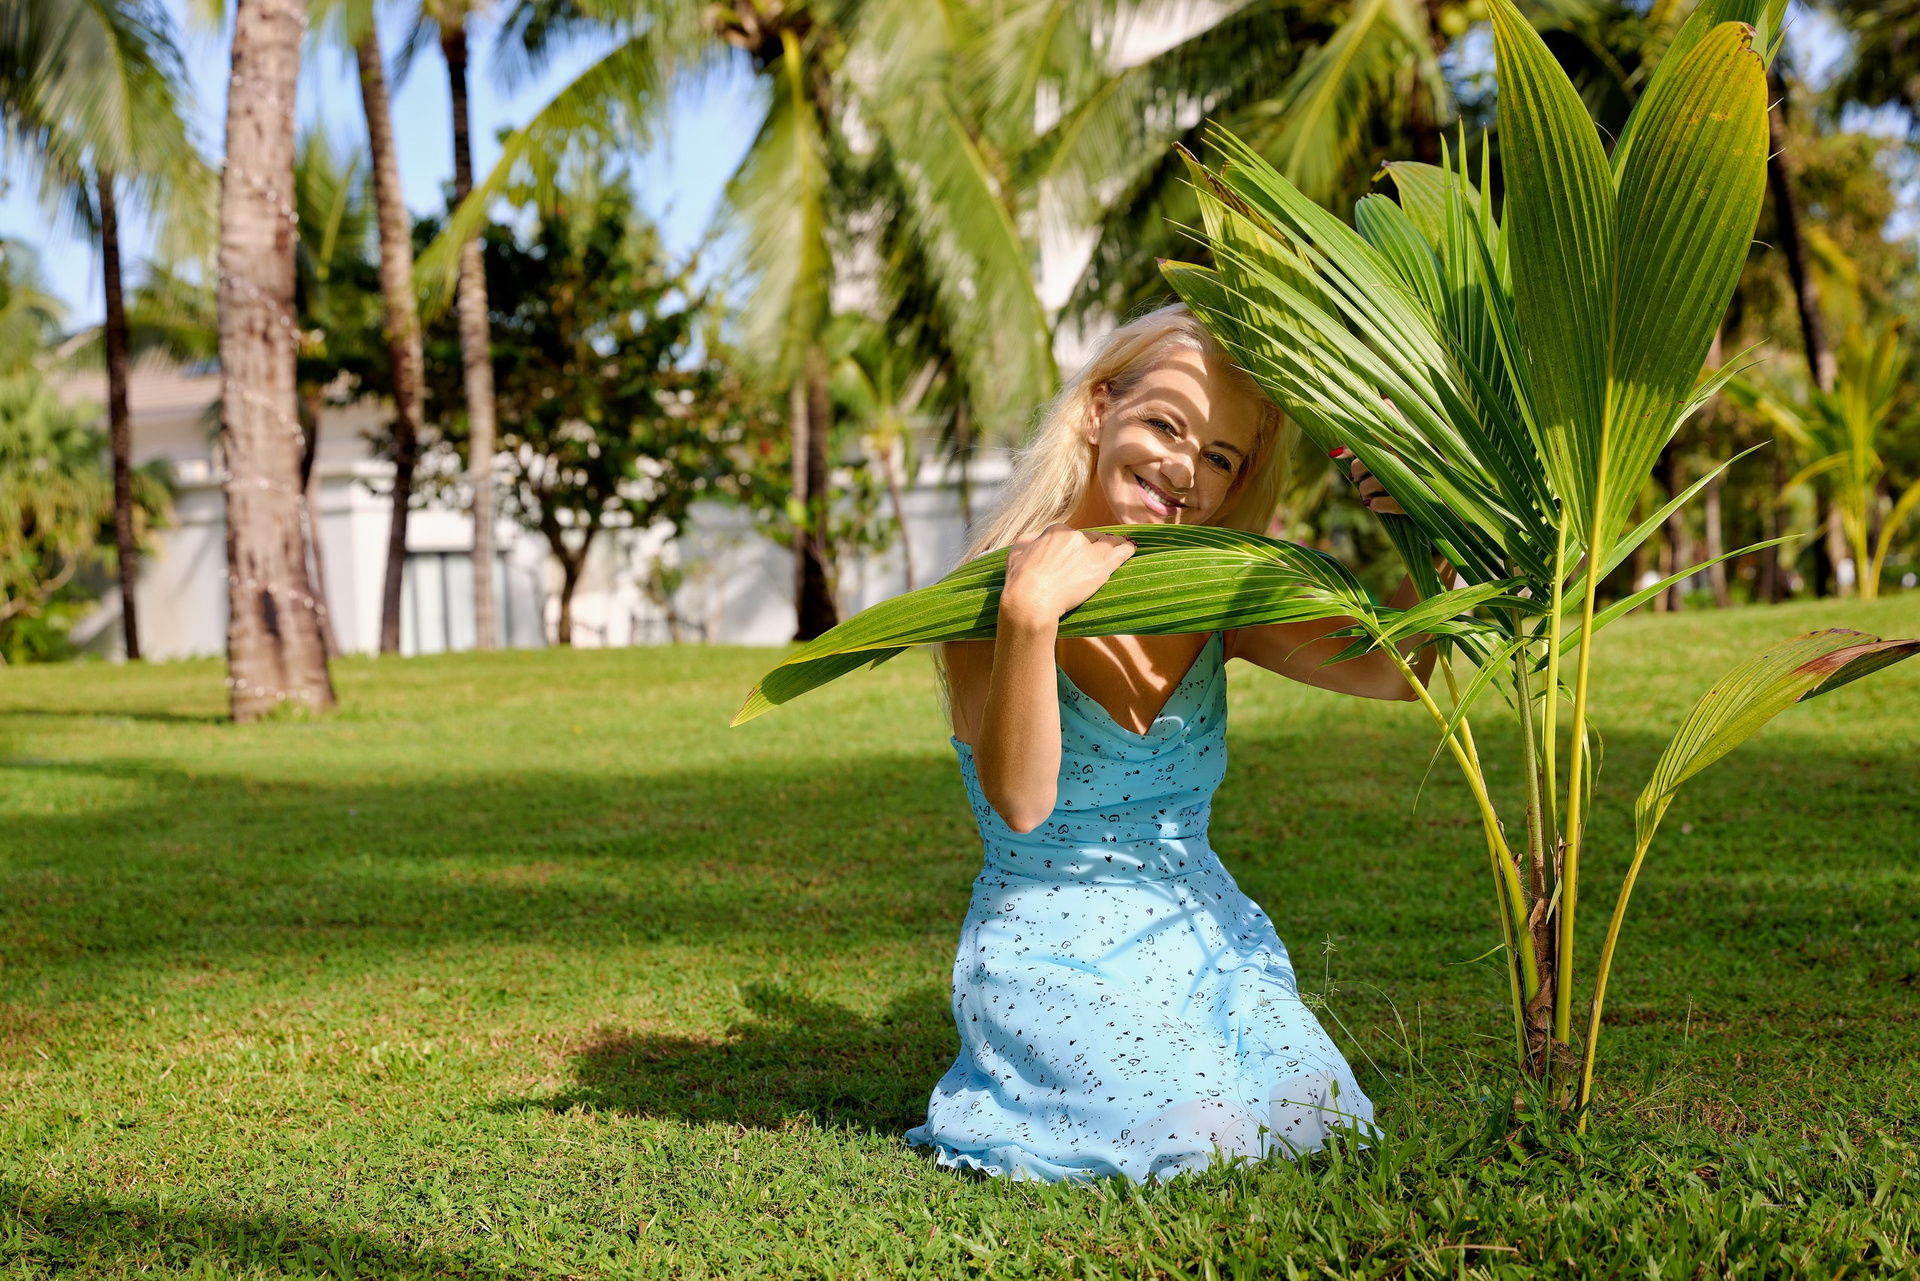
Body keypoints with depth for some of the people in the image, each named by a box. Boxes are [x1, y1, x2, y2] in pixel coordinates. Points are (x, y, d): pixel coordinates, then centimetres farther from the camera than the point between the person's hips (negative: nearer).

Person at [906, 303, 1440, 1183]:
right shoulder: (994, 592, -13)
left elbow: (1391, 671, -1)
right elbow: (1020, 802, -27)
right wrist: (1029, 616, -38)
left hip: (1207, 936, 6)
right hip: (1054, 953, -5)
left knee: (1322, 1125, -11)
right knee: (1203, 1141, -22)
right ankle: (1013, 1085, 9)